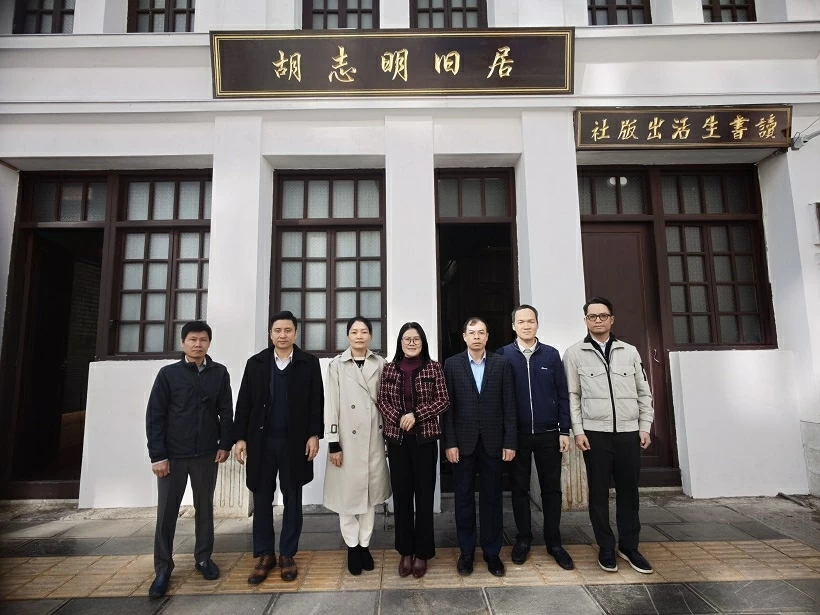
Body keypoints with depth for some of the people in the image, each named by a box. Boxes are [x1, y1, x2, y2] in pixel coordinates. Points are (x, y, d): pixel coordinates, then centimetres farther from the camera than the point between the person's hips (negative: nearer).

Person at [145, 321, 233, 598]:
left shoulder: (219, 373, 0)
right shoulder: (168, 374, -4)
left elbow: (226, 411, 4)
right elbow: (154, 416, -4)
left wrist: (225, 444, 0)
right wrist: (158, 455, -7)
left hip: (206, 454, 1)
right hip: (173, 455, -1)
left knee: (204, 507, 12)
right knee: (166, 511, 6)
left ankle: (203, 558, 28)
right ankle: (163, 568, 21)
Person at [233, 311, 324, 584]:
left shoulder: (309, 363, 0)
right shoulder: (255, 363, 4)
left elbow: (316, 402, -2)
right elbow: (244, 403, 4)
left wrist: (314, 435, -7)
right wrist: (240, 438, -1)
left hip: (295, 441, -1)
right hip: (261, 440, 2)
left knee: (292, 499, 9)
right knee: (262, 499, 9)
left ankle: (287, 555, 23)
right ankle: (265, 555, 24)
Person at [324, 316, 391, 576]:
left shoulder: (380, 364, 2)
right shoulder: (337, 365, -3)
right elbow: (331, 404, -5)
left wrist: (388, 435, 7)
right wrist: (333, 443, -8)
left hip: (373, 438, 2)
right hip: (347, 438, -2)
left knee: (369, 492, 11)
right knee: (348, 493, 6)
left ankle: (365, 544, 27)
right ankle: (352, 547, 24)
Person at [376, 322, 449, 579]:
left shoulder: (433, 368, -1)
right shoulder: (389, 368, 4)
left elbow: (443, 400, -3)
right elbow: (382, 401, 4)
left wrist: (416, 415, -14)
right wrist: (399, 419, -13)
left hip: (425, 439, -1)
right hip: (397, 439, 2)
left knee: (424, 495, 6)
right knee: (401, 495, 9)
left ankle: (422, 552, 22)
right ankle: (405, 551, 25)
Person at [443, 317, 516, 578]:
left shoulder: (501, 363, 2)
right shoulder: (452, 364, 0)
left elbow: (509, 405, 0)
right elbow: (448, 406, -2)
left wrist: (510, 441, -4)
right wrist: (450, 443, -7)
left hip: (492, 441, 0)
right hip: (463, 442, 0)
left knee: (492, 498, 10)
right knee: (464, 498, 10)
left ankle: (492, 552, 25)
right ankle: (466, 552, 25)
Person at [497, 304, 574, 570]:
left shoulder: (551, 354, 1)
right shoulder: (503, 355, -3)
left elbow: (563, 394, 3)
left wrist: (564, 431, -1)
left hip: (548, 434, 1)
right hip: (517, 435, -1)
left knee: (551, 488, 10)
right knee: (520, 488, 10)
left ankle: (554, 542, 25)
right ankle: (523, 539, 26)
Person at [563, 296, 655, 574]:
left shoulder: (630, 351, 8)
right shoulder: (575, 353, 0)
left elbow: (643, 392, 11)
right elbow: (571, 396, -2)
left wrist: (645, 427, 4)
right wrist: (578, 431, -7)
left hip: (628, 432, 3)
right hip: (595, 433, -2)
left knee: (628, 490, 11)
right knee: (599, 492, 7)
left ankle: (629, 546, 28)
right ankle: (606, 548, 22)